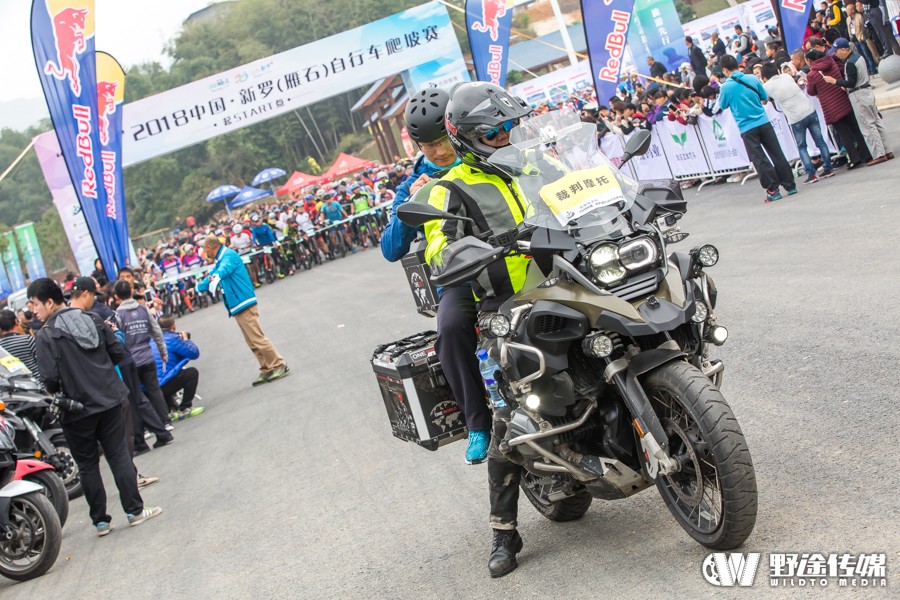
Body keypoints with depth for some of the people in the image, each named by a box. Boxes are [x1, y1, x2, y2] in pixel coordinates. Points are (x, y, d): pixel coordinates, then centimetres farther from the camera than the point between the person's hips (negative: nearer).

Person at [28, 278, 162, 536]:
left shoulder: (45, 336, -12)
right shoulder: (92, 319, 3)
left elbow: (50, 378, -18)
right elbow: (117, 352, 4)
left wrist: (53, 393, 3)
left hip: (77, 407, -4)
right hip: (109, 399, 4)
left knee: (87, 465, 9)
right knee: (119, 456, 10)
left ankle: (100, 520, 14)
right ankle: (134, 510, 10)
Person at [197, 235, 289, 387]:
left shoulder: (229, 255, -11)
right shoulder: (219, 260, 19)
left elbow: (225, 268, -32)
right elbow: (212, 275, 35)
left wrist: (216, 276, -49)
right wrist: (198, 287, 43)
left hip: (244, 304, -10)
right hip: (237, 307, 10)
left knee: (257, 339, -11)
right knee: (252, 343, 8)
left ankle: (279, 366, -7)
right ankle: (267, 371, 10)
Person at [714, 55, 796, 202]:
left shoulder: (725, 87, -10)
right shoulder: (753, 79, 0)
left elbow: (722, 105, 6)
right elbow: (765, 97, 12)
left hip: (746, 128, -3)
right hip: (763, 122, 3)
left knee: (760, 160, 2)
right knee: (777, 154, 9)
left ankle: (773, 190, 1)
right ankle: (790, 186, 13)